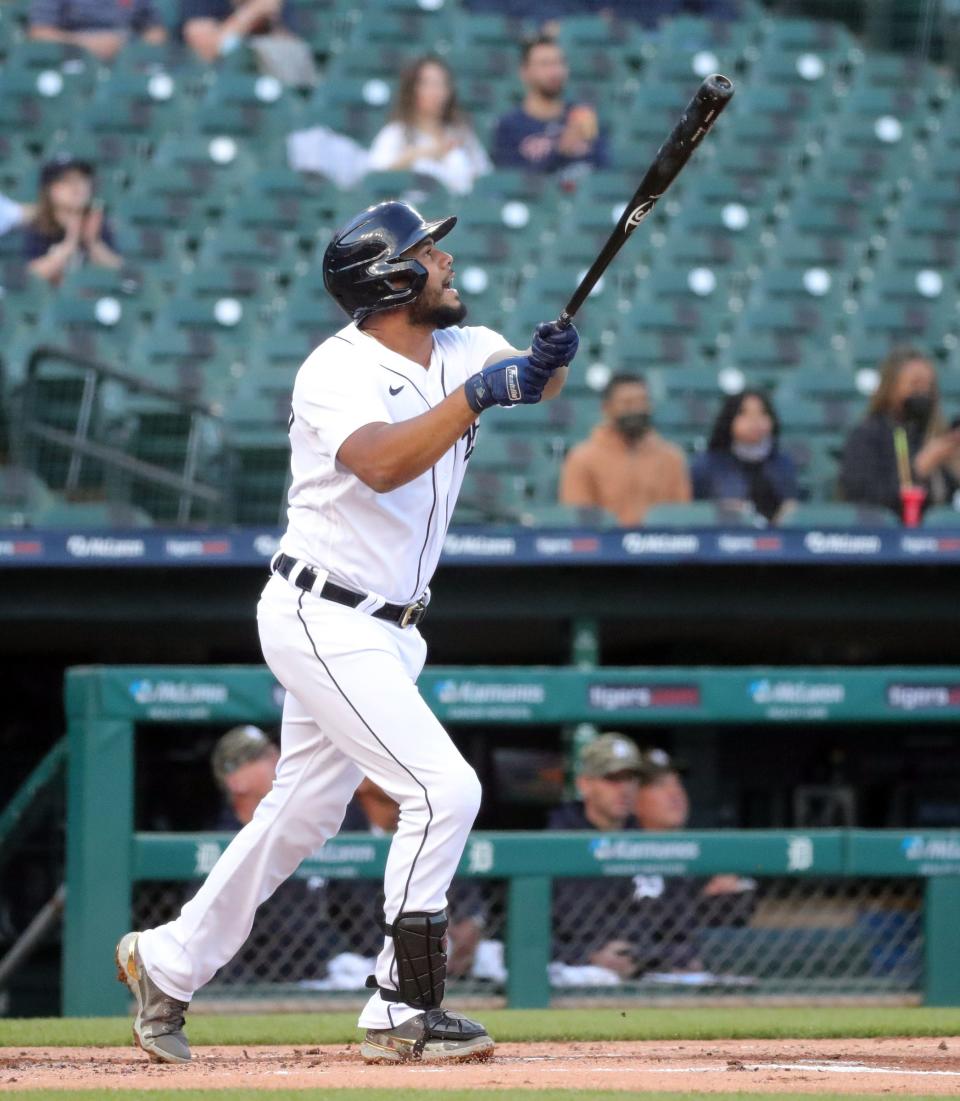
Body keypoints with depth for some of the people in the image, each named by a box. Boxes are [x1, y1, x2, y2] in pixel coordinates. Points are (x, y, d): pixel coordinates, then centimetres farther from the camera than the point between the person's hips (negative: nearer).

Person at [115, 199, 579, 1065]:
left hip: (383, 629, 9)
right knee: (443, 790, -16)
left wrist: (548, 361, -31)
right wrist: (474, 396, -42)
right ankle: (402, 1016, -10)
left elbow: (533, 381, -10)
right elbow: (383, 464, -36)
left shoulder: (464, 350, 5)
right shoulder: (339, 372, -19)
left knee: (305, 813, 18)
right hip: (323, 622, -9)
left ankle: (167, 964, 33)